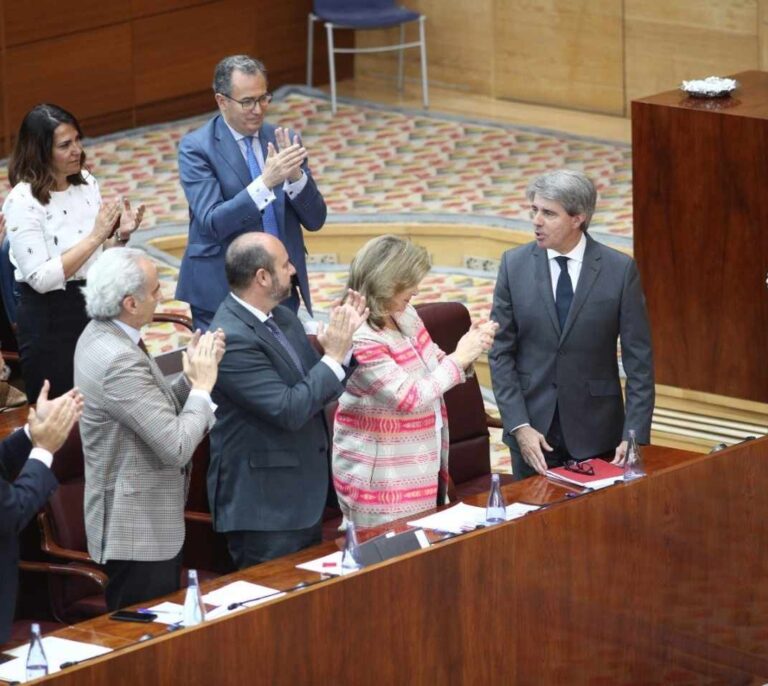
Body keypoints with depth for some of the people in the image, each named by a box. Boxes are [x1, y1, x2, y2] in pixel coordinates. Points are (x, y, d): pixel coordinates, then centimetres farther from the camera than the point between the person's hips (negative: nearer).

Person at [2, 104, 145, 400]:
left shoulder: (86, 182, 2)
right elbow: (41, 278, -22)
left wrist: (120, 235, -8)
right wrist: (95, 237, -23)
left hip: (95, 306, 6)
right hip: (50, 321, -6)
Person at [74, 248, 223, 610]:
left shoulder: (100, 337, 5)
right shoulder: (119, 361, -26)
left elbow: (157, 410, 11)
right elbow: (176, 446, -25)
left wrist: (191, 377, -2)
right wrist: (202, 386, -13)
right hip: (138, 533, -10)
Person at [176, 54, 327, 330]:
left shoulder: (282, 140, 7)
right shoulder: (196, 148, -6)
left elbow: (315, 220, 5)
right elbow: (212, 223, -18)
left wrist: (295, 175, -14)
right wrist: (266, 181, -27)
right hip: (223, 292, -4)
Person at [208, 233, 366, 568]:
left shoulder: (283, 319, 6)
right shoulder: (232, 339, -22)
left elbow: (321, 390, 12)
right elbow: (289, 411, -25)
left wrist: (343, 342, -3)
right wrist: (334, 357, -16)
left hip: (303, 498, 9)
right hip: (263, 506, -9)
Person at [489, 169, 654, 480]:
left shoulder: (620, 269, -6)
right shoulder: (514, 264, -2)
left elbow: (639, 360, -4)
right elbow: (500, 352, 0)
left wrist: (636, 434, -11)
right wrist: (519, 426, -9)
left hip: (597, 429, -1)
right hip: (533, 424, 1)